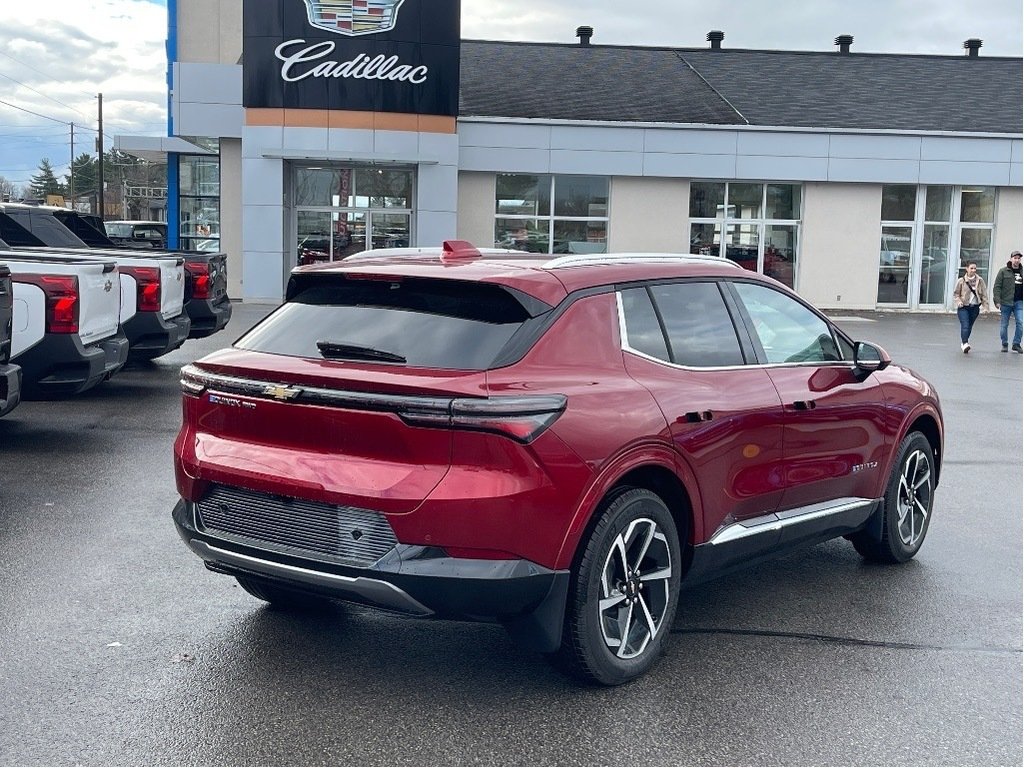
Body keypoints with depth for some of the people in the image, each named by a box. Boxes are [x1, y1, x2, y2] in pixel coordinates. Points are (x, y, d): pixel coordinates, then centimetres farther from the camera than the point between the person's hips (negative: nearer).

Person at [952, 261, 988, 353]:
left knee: (970, 326, 12)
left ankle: (964, 341, 30)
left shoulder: (980, 281, 2)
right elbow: (955, 293, 4)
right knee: (965, 326, -16)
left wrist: (985, 305, -3)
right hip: (963, 307, -3)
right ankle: (965, 343, -24)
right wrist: (958, 301, -13)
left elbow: (984, 294, 6)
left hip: (975, 307, 3)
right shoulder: (961, 281, -3)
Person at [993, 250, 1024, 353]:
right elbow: (997, 287, -4)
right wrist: (997, 301, -12)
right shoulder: (1003, 271, -1)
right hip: (1006, 302, -2)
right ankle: (1004, 345, 19)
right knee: (1004, 325, 5)